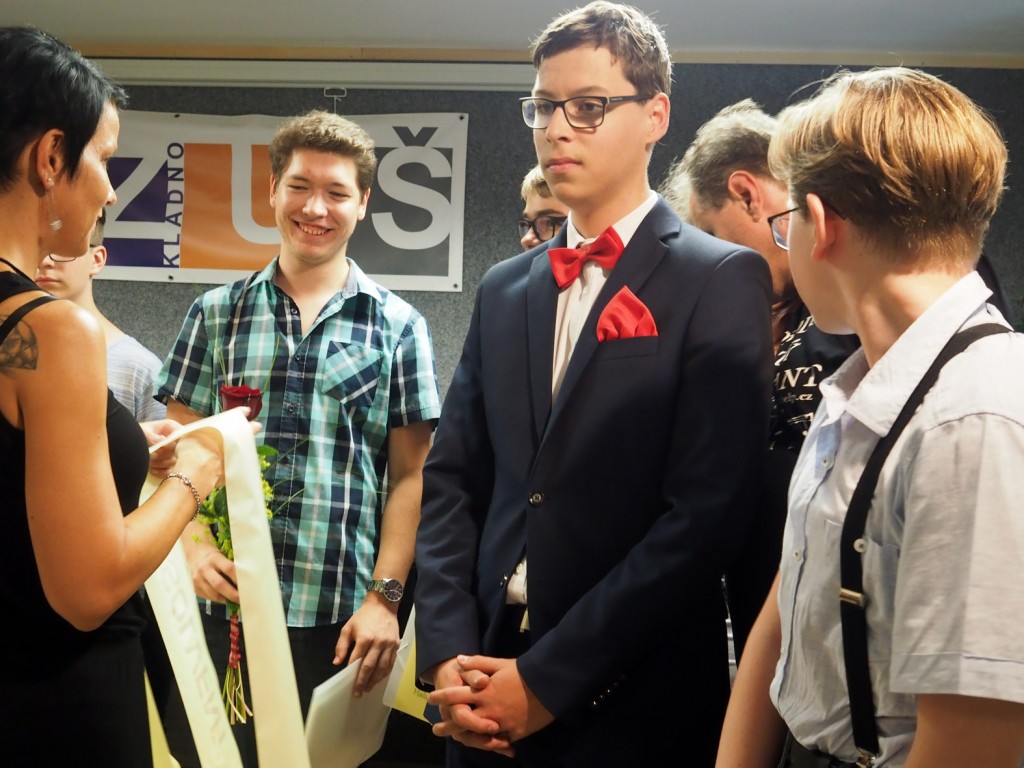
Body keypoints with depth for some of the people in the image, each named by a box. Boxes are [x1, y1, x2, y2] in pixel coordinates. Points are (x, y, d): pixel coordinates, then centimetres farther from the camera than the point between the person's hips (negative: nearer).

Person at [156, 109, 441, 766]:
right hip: (227, 606, 1)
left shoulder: (397, 325, 3)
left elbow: (410, 476, 1)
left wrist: (385, 598, -7)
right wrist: (197, 544, -10)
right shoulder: (216, 314, 7)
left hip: (344, 615, -1)